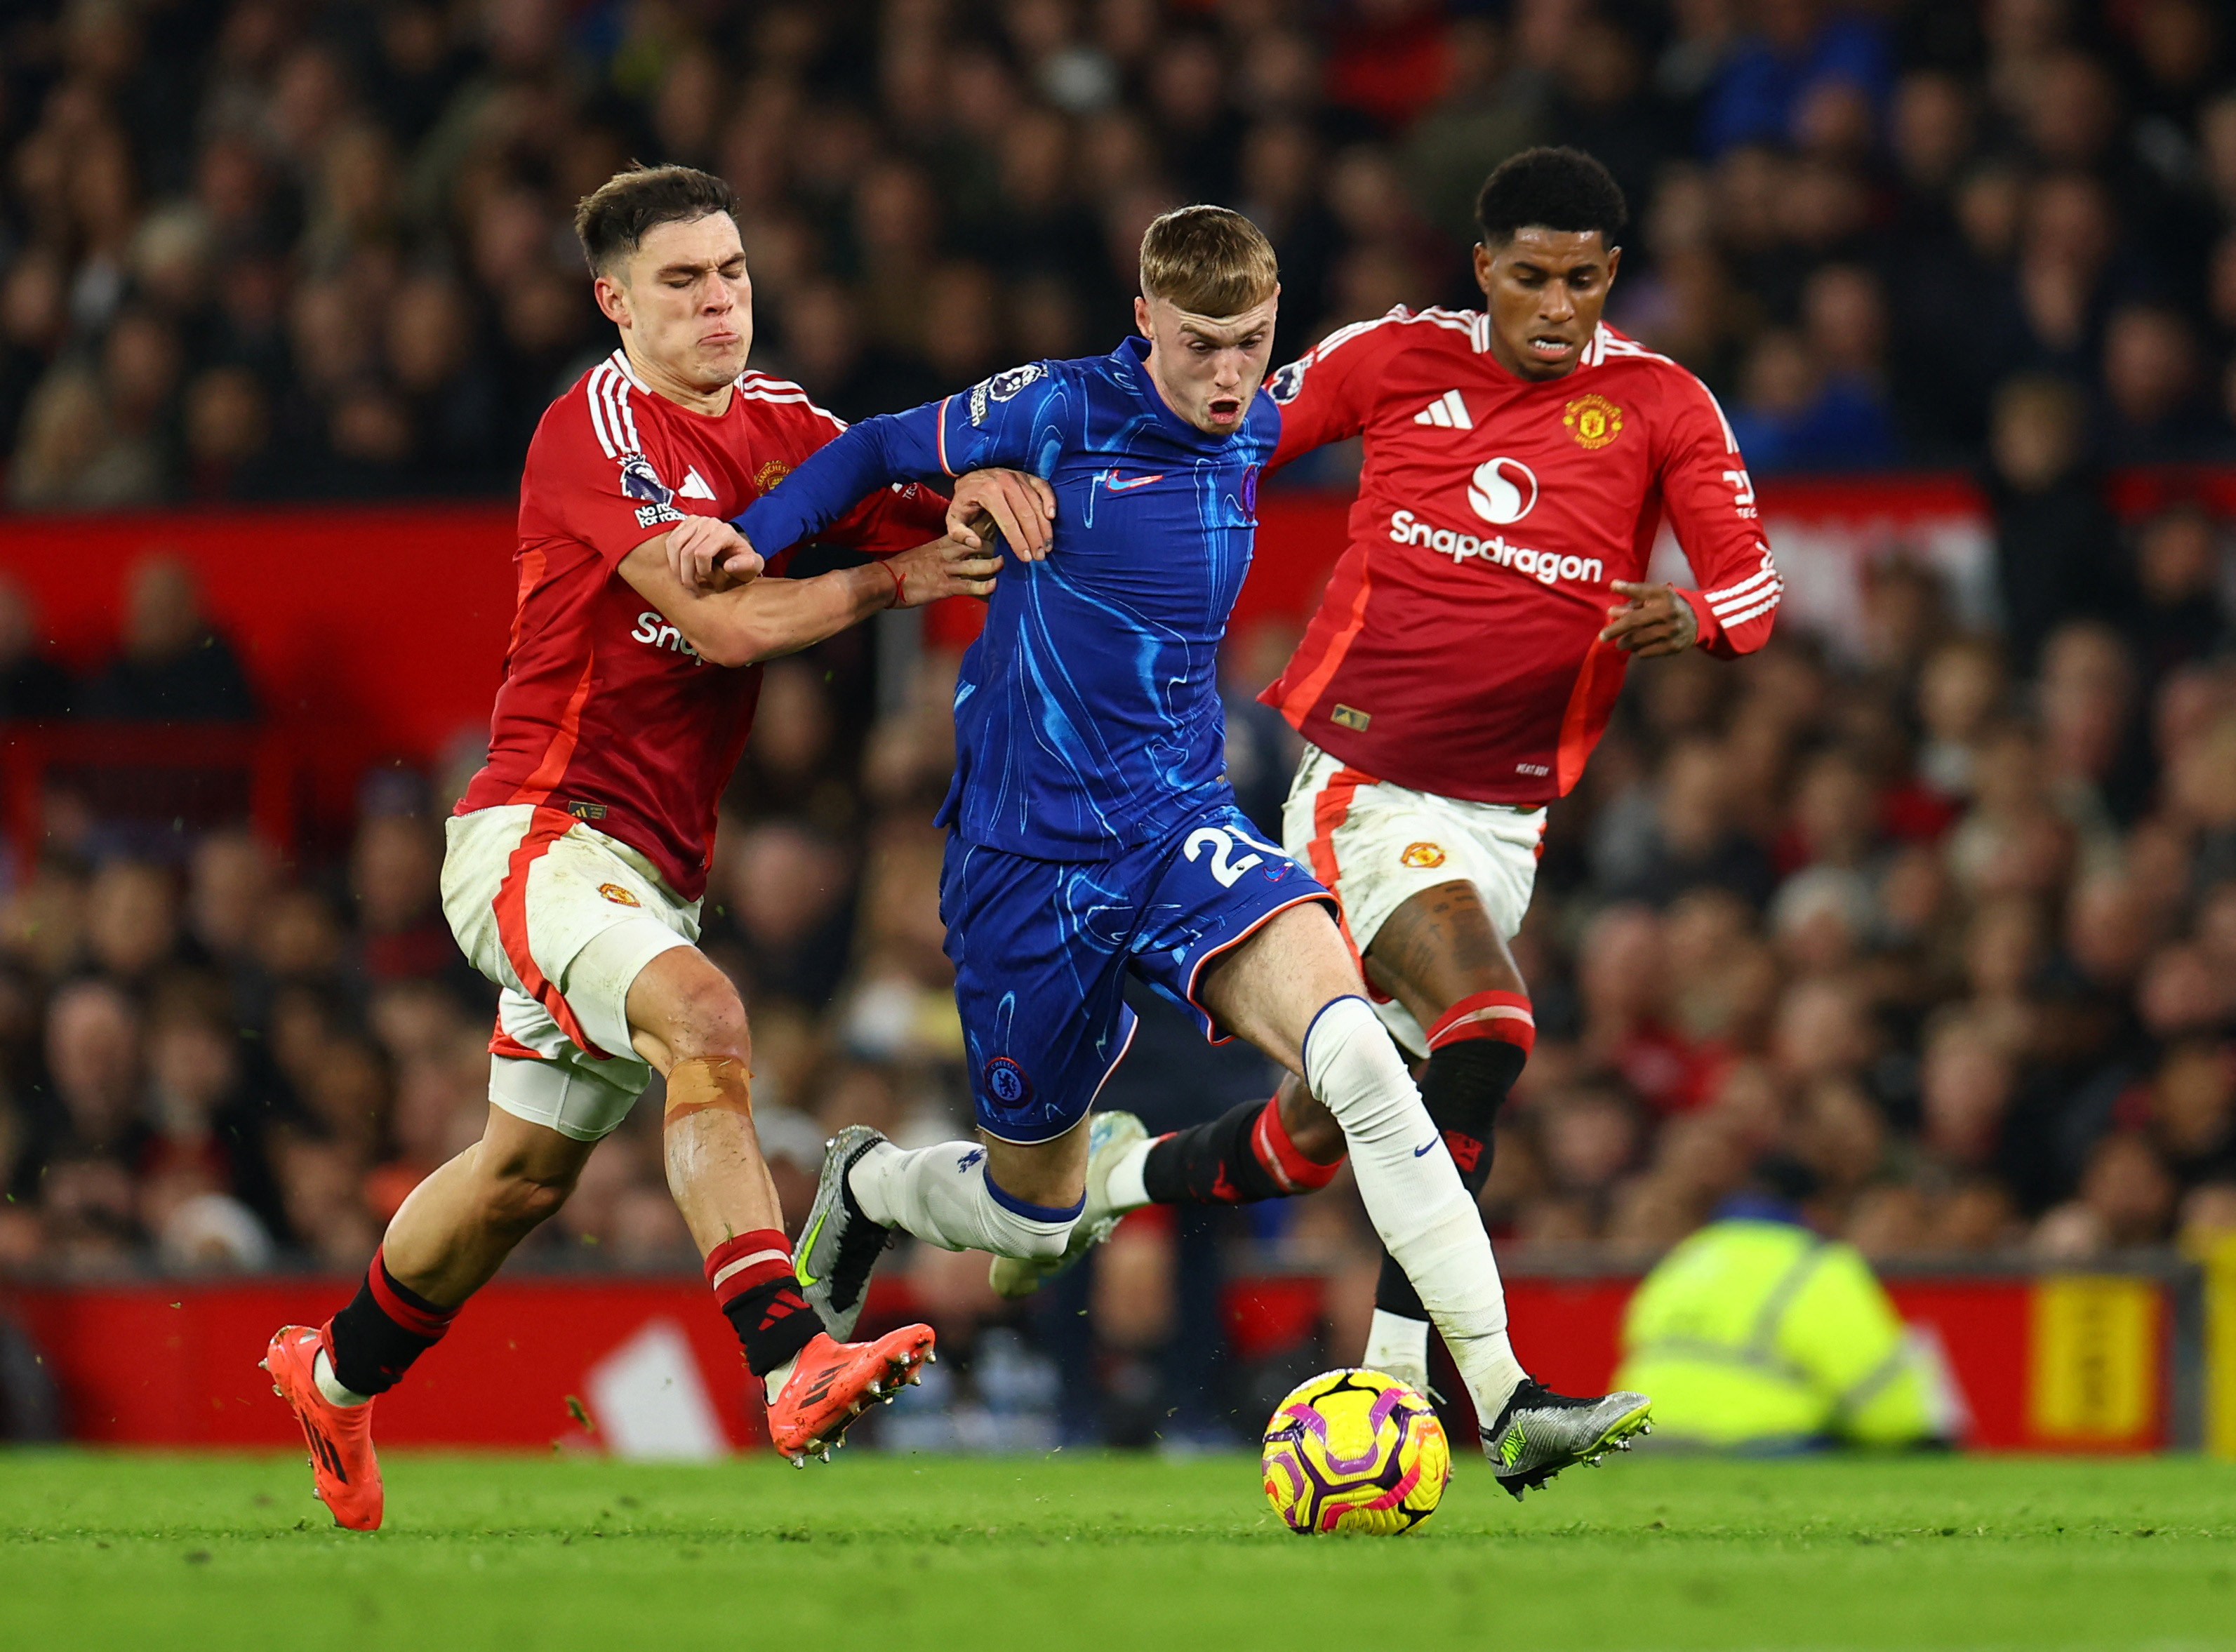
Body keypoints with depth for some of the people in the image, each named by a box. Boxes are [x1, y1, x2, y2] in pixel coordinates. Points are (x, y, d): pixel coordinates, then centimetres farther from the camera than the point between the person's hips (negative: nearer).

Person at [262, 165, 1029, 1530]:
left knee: (528, 1169, 18)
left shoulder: (777, 421, 9)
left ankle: (335, 1380, 41)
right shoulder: (597, 429, -14)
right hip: (539, 831, -8)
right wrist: (894, 582, -14)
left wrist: (974, 497, -18)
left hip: (651, 868, 8)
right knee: (701, 1014, -33)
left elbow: (924, 525, 4)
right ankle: (792, 1367, -43)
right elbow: (727, 620, -22)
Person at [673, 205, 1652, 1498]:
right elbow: (879, 453, 4)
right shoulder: (1058, 414, -10)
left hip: (1183, 832, 2)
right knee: (1036, 1215, 10)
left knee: (1350, 1042, -28)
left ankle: (1506, 1400, -33)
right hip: (1028, 853, -2)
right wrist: (750, 533, -8)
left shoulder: (1268, 438, 3)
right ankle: (869, 1186, 47)